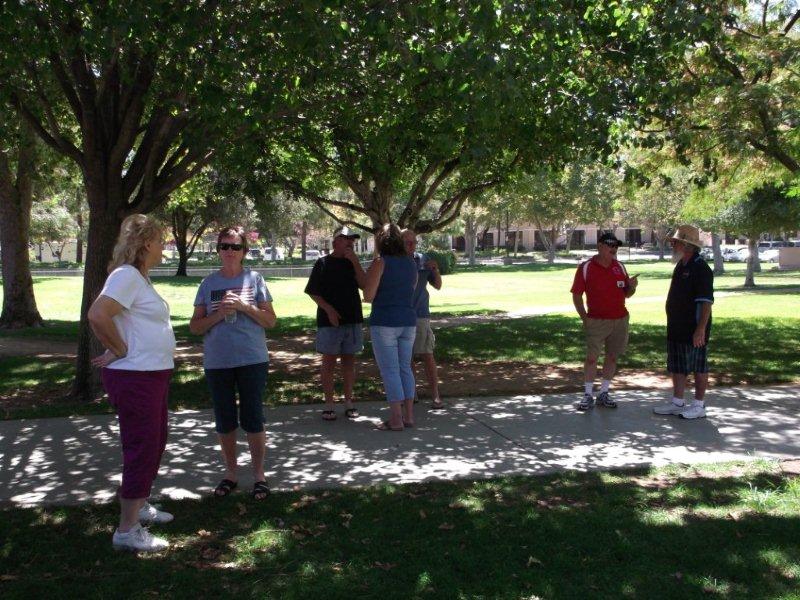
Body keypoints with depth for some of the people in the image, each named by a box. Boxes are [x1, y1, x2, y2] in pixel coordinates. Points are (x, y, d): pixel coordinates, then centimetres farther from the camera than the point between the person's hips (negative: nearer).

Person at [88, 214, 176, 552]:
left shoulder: (140, 276, 13)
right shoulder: (126, 275, -18)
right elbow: (97, 315, -30)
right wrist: (119, 350, -20)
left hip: (152, 375, 10)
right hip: (135, 377, -10)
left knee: (155, 444, 21)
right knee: (142, 450, -3)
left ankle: (139, 506, 38)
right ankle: (127, 531, 6)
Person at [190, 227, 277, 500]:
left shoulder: (254, 279, 2)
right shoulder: (209, 283, 5)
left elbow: (270, 320, 0)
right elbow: (194, 326, 6)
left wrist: (243, 306, -14)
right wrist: (218, 315, -12)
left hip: (252, 360, -2)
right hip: (217, 363, 2)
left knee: (253, 419, 0)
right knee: (224, 421, 10)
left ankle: (259, 474, 15)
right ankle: (230, 473, 26)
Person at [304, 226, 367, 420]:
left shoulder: (352, 263, 9)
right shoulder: (323, 263, -1)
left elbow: (365, 285, -4)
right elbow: (313, 291, -2)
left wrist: (355, 262, -12)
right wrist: (328, 309, -14)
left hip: (352, 320, 3)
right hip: (329, 321, -3)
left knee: (349, 361, 8)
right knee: (329, 362, 1)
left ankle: (348, 403, 16)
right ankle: (328, 405, 8)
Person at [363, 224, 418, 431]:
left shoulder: (380, 262, -10)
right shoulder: (410, 263, 8)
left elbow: (368, 296, -12)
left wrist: (369, 276, 6)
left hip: (384, 322, -6)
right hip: (408, 321, 6)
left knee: (390, 370, -1)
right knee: (405, 368, 13)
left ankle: (396, 419, 0)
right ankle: (409, 415, 16)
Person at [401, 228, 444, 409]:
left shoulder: (423, 260, 5)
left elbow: (438, 286, 8)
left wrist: (436, 270, -9)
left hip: (420, 314, 0)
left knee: (427, 355, -3)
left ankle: (435, 396, 0)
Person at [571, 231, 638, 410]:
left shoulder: (619, 266, 8)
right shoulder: (585, 268, -4)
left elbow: (627, 294, 14)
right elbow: (577, 295, -3)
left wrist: (631, 286, -9)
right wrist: (584, 318, -10)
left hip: (620, 320, 4)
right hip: (596, 321, -4)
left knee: (612, 357, 8)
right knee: (591, 357, -7)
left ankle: (604, 394, 18)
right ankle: (588, 395, 2)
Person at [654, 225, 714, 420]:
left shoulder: (700, 269, -17)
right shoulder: (681, 266, 12)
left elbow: (706, 301, -21)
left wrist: (701, 329, -25)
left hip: (694, 330, -9)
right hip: (677, 329, 9)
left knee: (698, 368, 2)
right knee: (677, 367, 14)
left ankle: (699, 406, 12)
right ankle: (677, 403, 24)